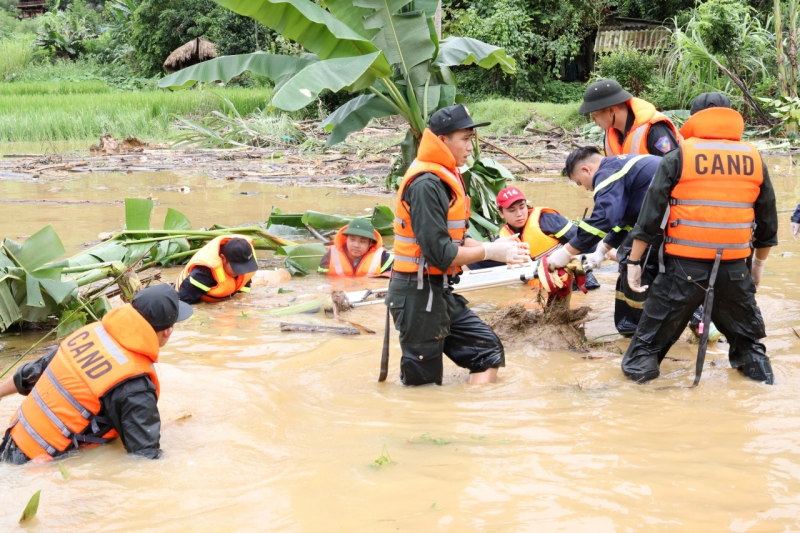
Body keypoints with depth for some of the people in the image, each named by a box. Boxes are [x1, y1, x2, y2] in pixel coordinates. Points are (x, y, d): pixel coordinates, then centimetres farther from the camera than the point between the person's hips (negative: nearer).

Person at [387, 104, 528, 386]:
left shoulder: (447, 178, 10)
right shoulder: (426, 184, -21)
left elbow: (455, 240, 13)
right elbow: (440, 253, -24)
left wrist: (495, 246, -3)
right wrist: (490, 252, -14)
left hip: (441, 293, 10)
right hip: (418, 296, -10)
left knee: (489, 350, 11)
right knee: (422, 383, 1)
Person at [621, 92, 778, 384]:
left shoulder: (679, 157, -4)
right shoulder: (754, 159, 6)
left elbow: (650, 215, -4)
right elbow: (768, 223, 14)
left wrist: (634, 261, 5)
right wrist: (759, 264, 27)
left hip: (684, 266, -3)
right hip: (735, 268, 3)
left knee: (655, 331, 9)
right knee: (747, 334, 24)